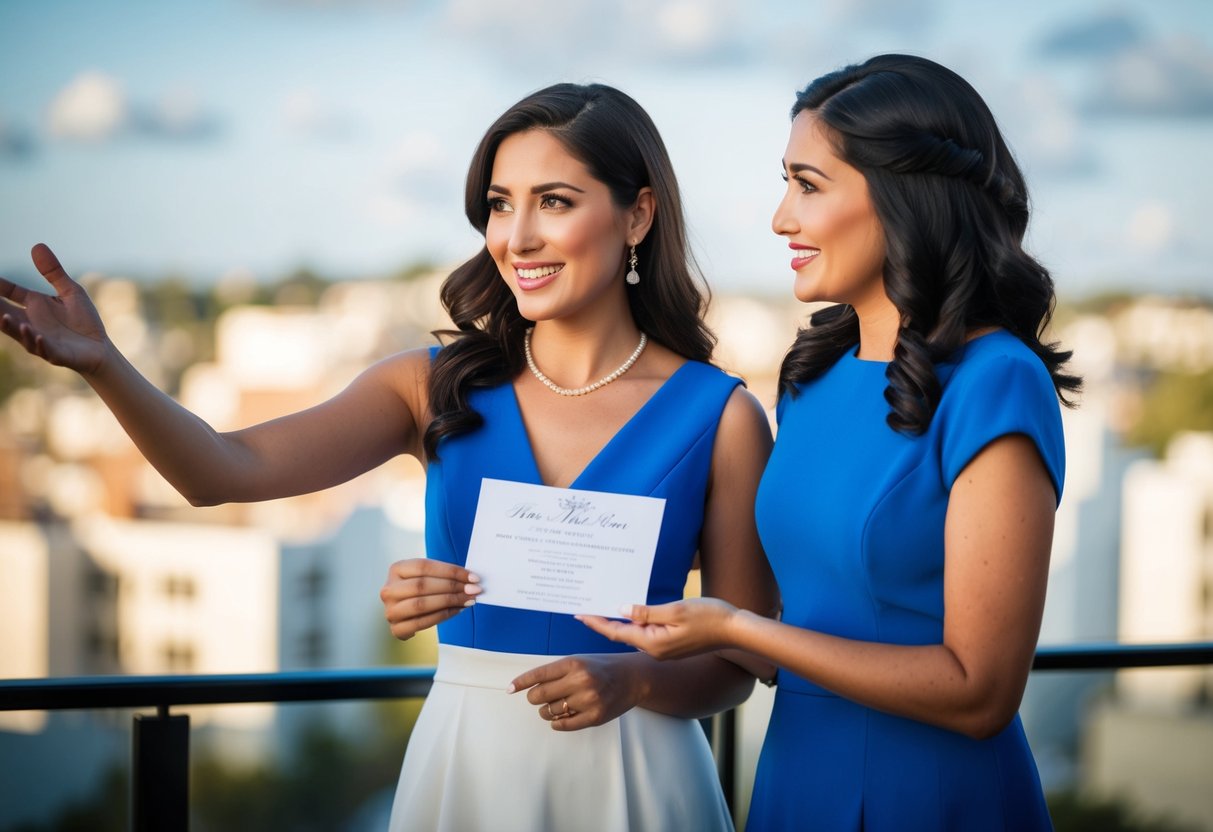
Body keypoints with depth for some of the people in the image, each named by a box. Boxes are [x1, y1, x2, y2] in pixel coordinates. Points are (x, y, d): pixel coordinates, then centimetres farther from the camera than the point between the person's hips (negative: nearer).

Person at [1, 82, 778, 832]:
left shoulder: (720, 417, -7)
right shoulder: (438, 388, 0)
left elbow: (736, 662, -2)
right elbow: (229, 469, -13)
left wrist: (632, 680, -21)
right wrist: (102, 365, -28)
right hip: (462, 758, 2)